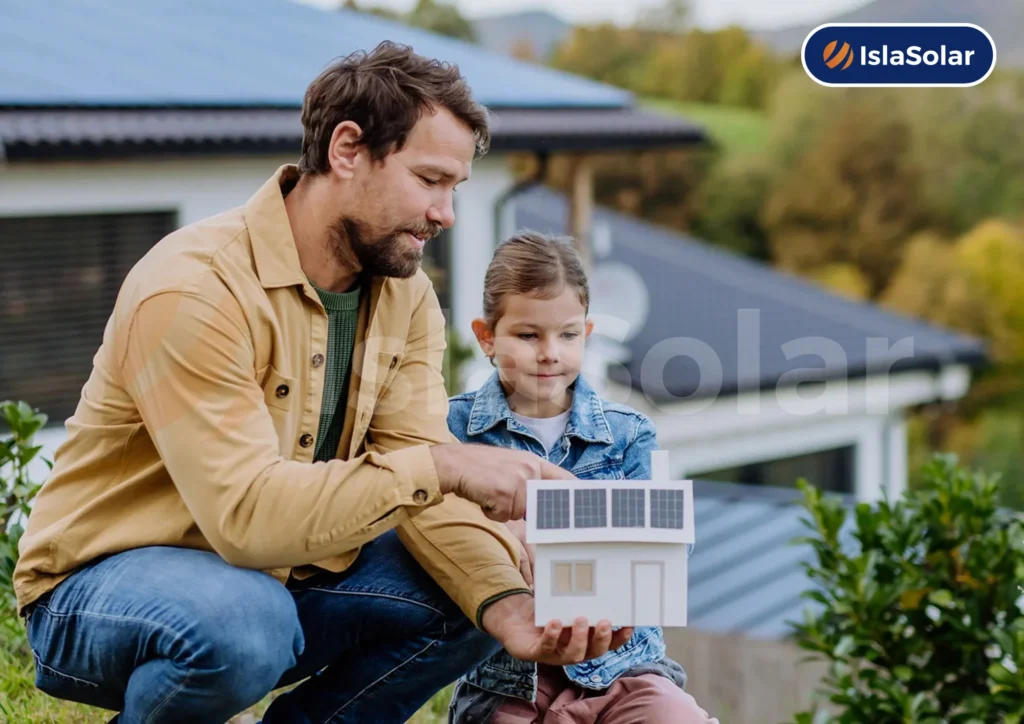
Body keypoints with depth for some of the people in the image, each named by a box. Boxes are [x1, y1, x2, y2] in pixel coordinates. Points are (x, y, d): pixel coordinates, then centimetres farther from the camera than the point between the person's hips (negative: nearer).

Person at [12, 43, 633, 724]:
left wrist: (509, 605, -27)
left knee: (486, 588, -10)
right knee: (243, 620, -39)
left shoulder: (406, 295, 0)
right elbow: (245, 513, -34)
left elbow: (420, 481, -9)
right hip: (102, 583, -7)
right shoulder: (194, 288, -25)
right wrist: (442, 466, -36)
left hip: (284, 577, 7)